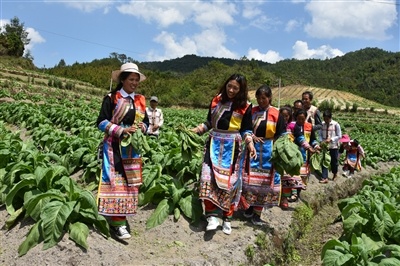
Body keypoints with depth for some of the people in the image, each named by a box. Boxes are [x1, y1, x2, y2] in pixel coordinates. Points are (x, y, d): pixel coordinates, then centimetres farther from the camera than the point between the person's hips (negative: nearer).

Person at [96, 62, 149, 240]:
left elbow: (146, 122, 15)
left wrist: (142, 127, -9)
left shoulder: (140, 100, 11)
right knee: (116, 181, -7)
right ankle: (117, 222, -1)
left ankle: (121, 217, 19)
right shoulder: (111, 98, -5)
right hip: (115, 147, -5)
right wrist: (122, 130, -20)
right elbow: (101, 122, -9)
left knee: (130, 182, 7)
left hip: (133, 148, 6)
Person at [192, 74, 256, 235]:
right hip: (214, 144, 2)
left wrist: (250, 143, -15)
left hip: (232, 146, -2)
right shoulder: (216, 101, 7)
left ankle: (227, 218, 16)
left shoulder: (245, 106, 0)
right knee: (208, 178, -11)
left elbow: (246, 129, 1)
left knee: (229, 181, 3)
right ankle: (212, 216, -7)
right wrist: (197, 130, 2)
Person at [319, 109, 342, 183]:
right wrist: (321, 141, -11)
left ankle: (335, 173, 40)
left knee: (334, 161, 13)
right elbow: (320, 134, 5)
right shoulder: (322, 124, -5)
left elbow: (339, 136, -10)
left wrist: (331, 139, -21)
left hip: (334, 146, -2)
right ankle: (324, 178, 3)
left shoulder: (336, 124, -14)